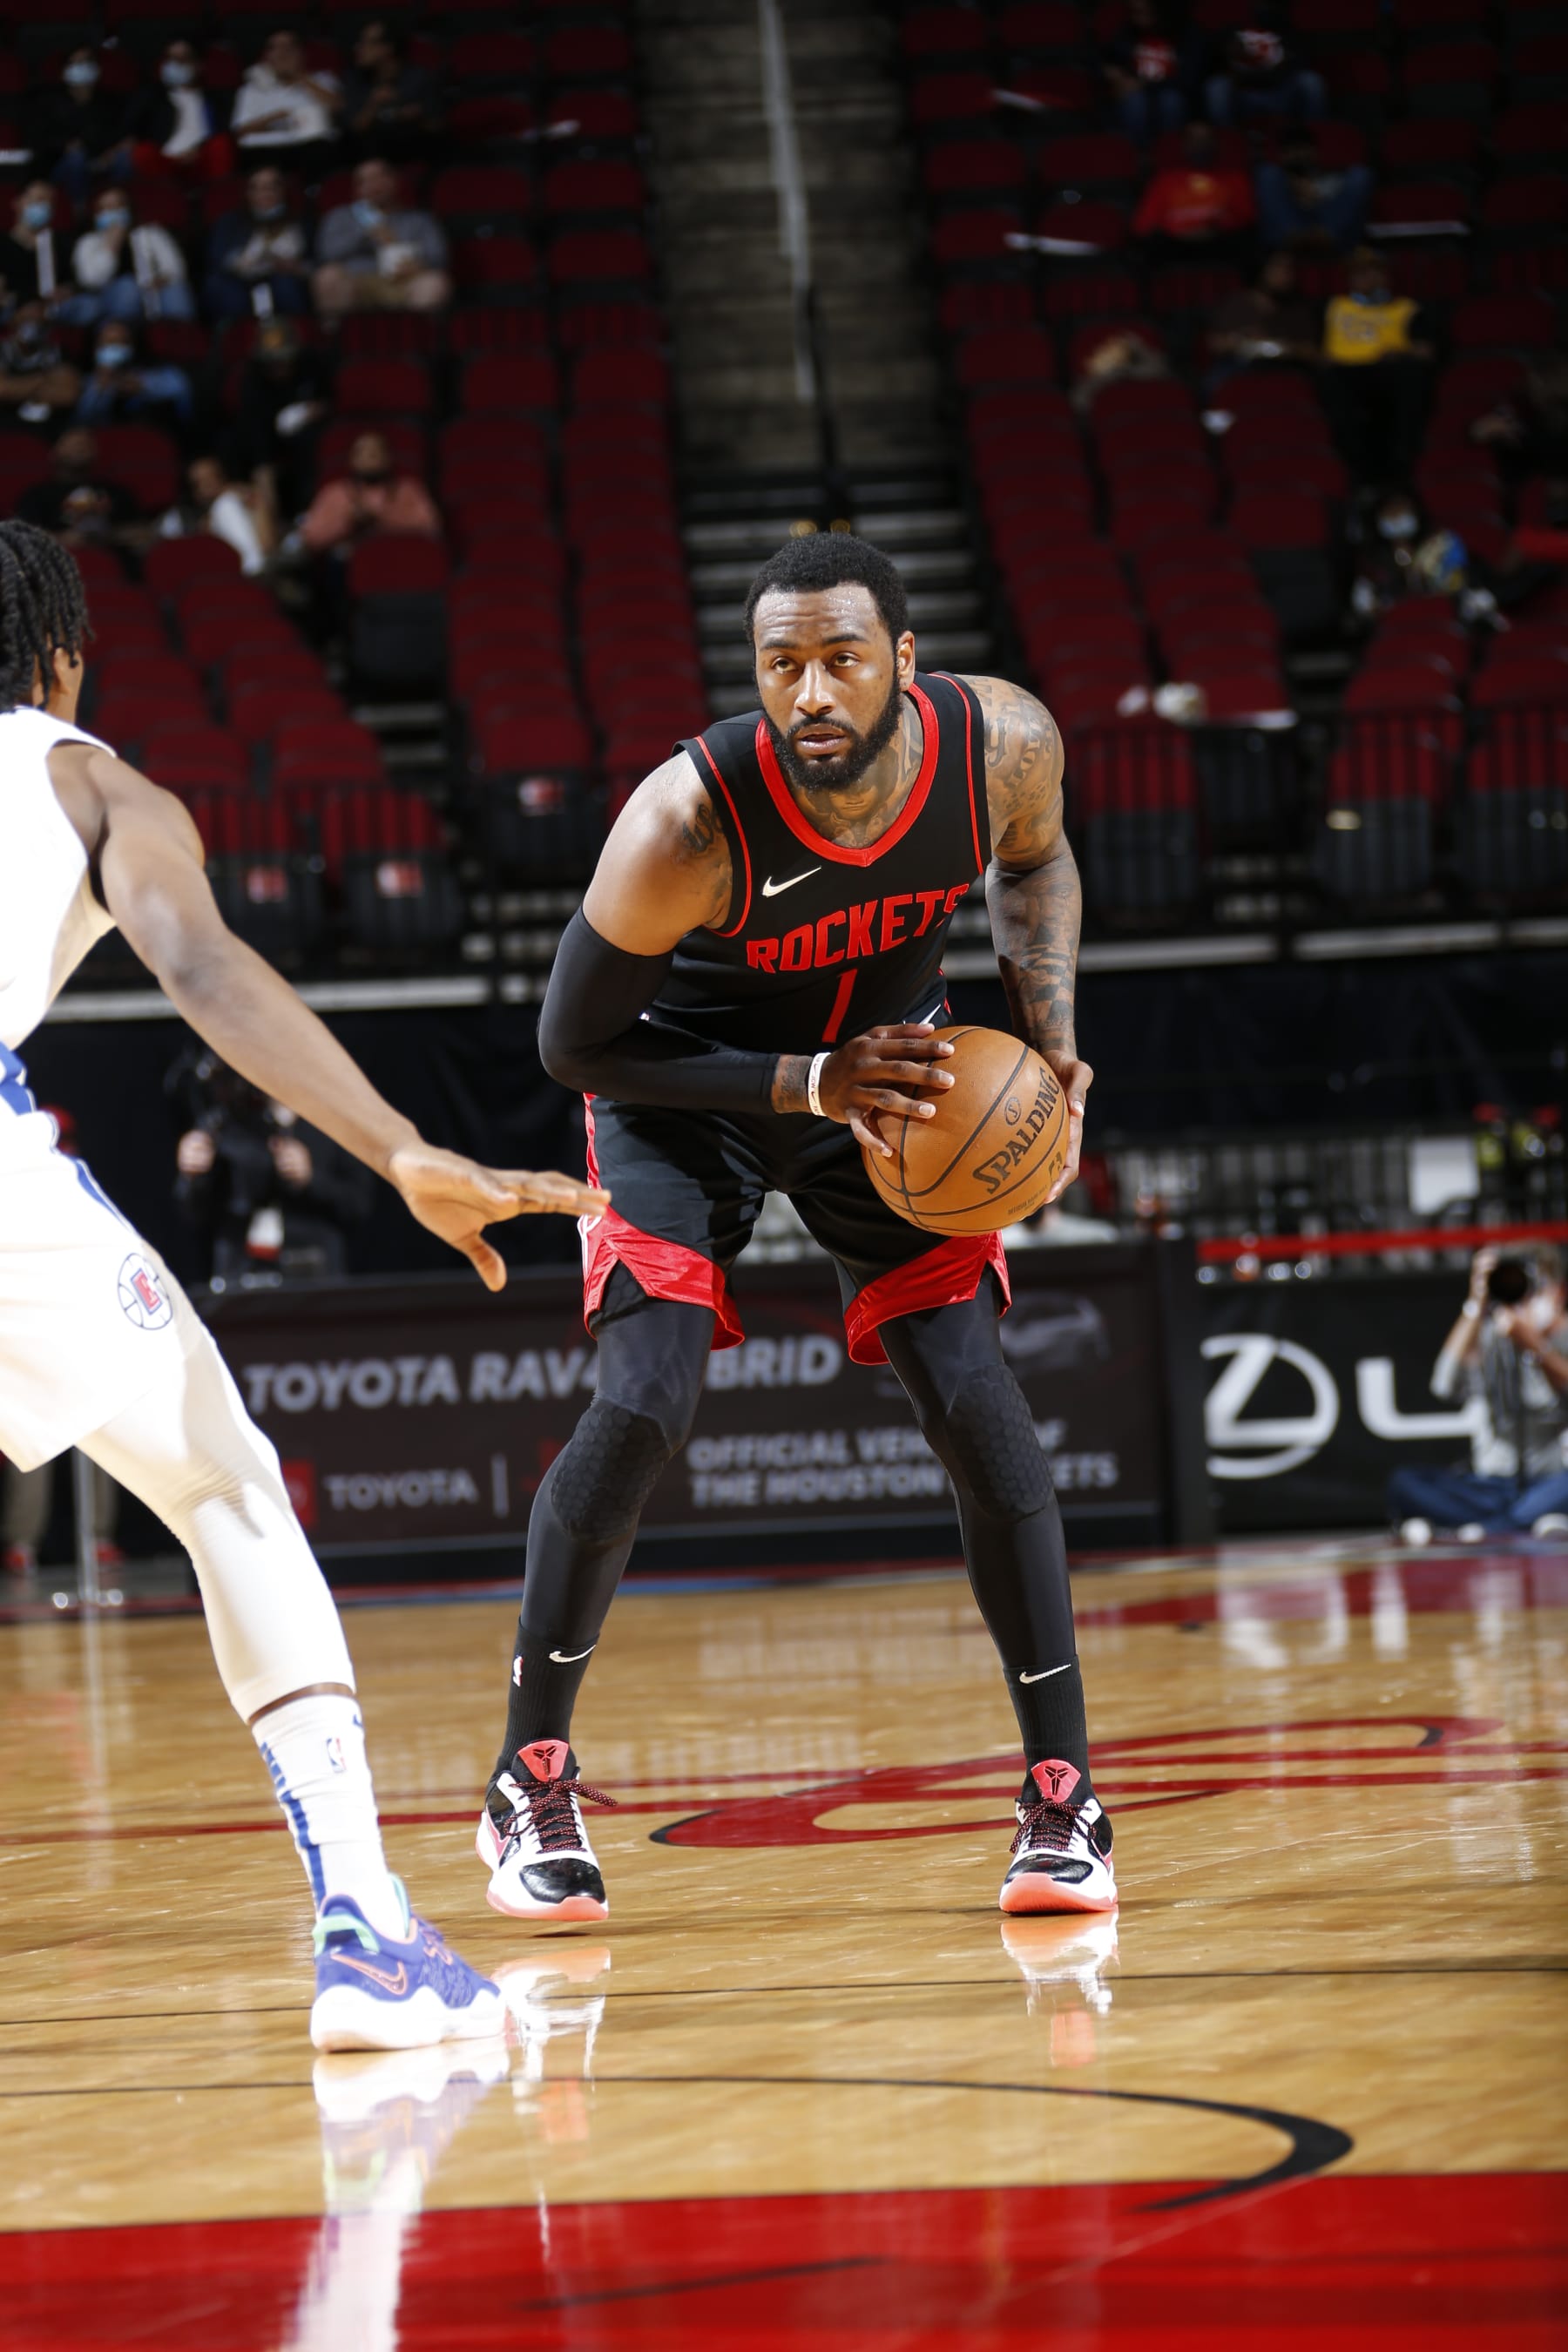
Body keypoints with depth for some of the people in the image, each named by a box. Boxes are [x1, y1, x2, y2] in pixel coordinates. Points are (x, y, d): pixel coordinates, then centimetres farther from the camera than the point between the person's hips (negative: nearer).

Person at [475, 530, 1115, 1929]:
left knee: (975, 1401, -10)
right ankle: (530, 1783, -2)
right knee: (645, 1404, -18)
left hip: (898, 1064, 3)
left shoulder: (1004, 745, -24)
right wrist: (811, 1084, -29)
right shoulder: (688, 823, -35)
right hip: (695, 1078, -3)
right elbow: (575, 1042, -22)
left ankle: (1065, 1795, 0)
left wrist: (1050, 1035, -13)